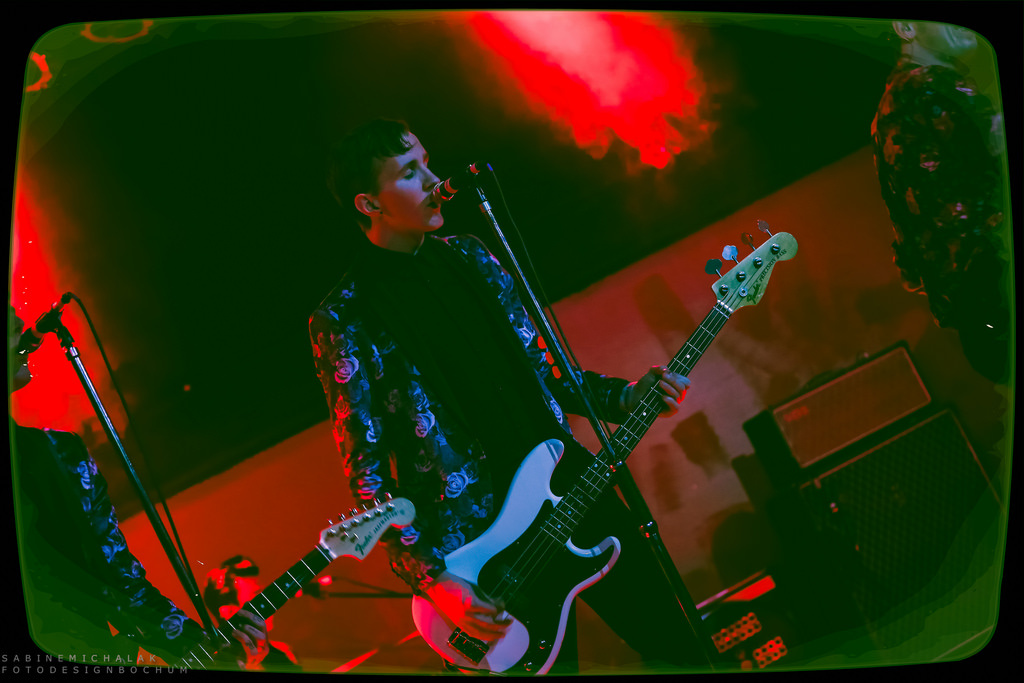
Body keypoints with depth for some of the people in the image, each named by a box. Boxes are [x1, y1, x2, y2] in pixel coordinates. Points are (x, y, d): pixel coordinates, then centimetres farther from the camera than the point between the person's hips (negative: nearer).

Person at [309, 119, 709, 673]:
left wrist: (623, 397, 1)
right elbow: (366, 470, -9)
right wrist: (430, 579, -15)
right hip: (482, 537, -5)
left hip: (573, 486, 5)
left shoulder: (468, 257, 7)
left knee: (676, 647, 10)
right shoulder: (343, 321, -10)